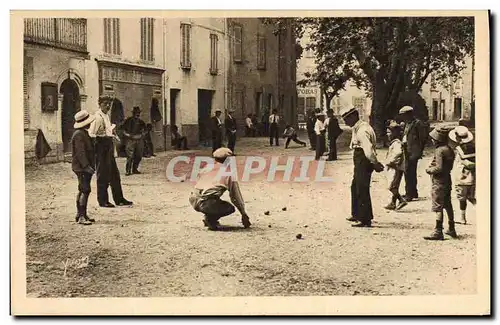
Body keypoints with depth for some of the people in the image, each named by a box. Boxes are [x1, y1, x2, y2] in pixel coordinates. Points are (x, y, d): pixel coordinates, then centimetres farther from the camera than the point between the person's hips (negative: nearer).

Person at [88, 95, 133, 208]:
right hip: (101, 147, -10)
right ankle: (103, 201, 7)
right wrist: (105, 136, -24)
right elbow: (91, 134, -19)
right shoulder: (97, 117, -13)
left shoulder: (106, 116, 17)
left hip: (108, 147, 10)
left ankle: (119, 199, 18)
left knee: (114, 174, 12)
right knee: (103, 175, -2)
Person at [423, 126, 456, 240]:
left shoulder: (439, 151, -18)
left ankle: (438, 232, -5)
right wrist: (433, 166, 12)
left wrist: (429, 170, -7)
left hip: (439, 183, -9)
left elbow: (439, 168, -23)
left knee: (438, 207, -6)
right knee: (448, 205, 18)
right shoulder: (449, 149, 9)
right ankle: (451, 229, 27)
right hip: (447, 181, 9)